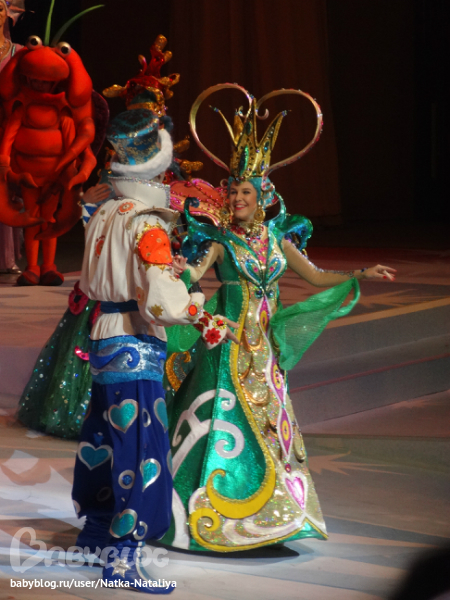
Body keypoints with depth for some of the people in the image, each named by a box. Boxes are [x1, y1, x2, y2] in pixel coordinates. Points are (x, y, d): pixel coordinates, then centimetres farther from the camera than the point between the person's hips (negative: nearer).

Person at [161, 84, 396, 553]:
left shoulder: (277, 239, 8)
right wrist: (183, 270, -45)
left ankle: (272, 509, 16)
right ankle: (204, 510, 0)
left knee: (268, 422, 7)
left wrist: (359, 274, 7)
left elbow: (315, 276, 15)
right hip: (228, 343, -5)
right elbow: (198, 271, -23)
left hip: (263, 345, 5)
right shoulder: (221, 240, -5)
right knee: (227, 421, -7)